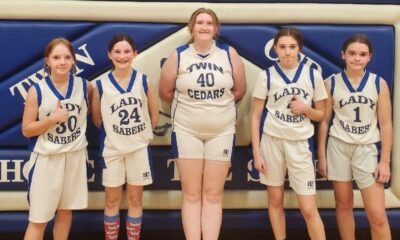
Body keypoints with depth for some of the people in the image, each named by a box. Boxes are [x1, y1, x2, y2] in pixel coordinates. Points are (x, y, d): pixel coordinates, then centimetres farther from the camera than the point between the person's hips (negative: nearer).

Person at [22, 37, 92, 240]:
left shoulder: (84, 86, -1)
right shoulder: (37, 91, -9)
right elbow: (26, 130, -8)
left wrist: (78, 115, 4)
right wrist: (53, 118, -19)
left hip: (75, 156, 3)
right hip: (47, 159, -3)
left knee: (65, 210, 16)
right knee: (38, 219, 0)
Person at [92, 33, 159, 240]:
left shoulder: (144, 81, -5)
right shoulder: (101, 85, -7)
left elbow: (154, 115, 6)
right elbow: (97, 119, 4)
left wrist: (143, 134, 8)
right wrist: (112, 133, 4)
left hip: (139, 148, 1)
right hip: (112, 150, 0)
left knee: (135, 200, 10)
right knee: (112, 201, 9)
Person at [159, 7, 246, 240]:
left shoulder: (229, 54, -2)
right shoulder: (178, 55, -3)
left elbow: (240, 90, 7)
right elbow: (165, 92, 5)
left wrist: (219, 105, 6)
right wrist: (188, 104, 8)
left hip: (221, 132, 0)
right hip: (187, 131, 0)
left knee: (213, 194, 4)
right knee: (191, 194, 4)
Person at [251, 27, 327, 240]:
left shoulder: (313, 75, 1)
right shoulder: (266, 76, -2)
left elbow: (321, 115, 9)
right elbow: (255, 116, 1)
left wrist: (305, 109, -13)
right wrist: (256, 152, -4)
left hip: (300, 143, 0)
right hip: (272, 141, 0)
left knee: (308, 208, -2)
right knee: (275, 200, 11)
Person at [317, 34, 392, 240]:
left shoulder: (379, 83, -1)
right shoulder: (331, 83, -1)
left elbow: (385, 123, 0)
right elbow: (324, 121, 4)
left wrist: (385, 161, -3)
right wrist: (321, 155, 3)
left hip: (367, 149, 0)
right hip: (338, 148, 0)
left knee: (378, 216, -3)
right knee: (343, 205, 10)